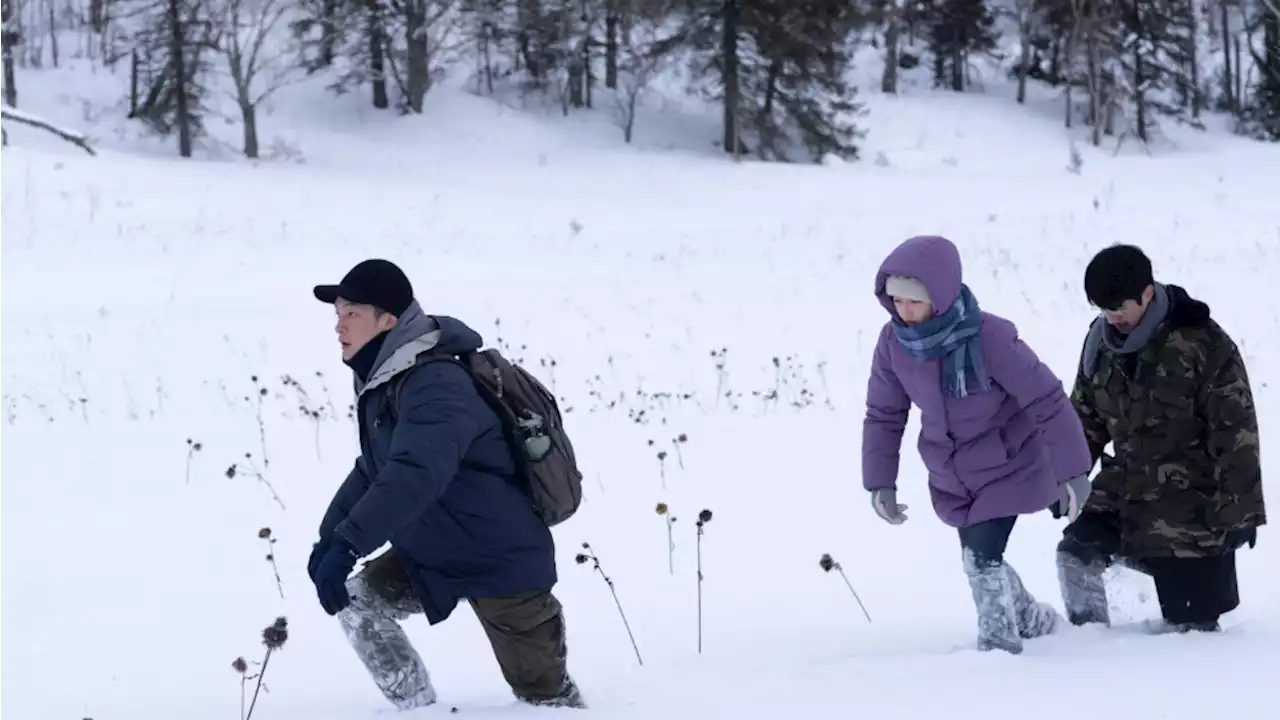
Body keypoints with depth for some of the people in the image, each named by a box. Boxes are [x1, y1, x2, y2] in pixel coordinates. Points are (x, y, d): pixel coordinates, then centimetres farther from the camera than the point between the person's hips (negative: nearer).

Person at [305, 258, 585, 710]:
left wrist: (346, 546, -48)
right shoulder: (382, 383, 5)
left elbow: (414, 475, -41)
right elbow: (373, 471, 20)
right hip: (433, 555, 9)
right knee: (356, 601, -4)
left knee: (541, 692, -1)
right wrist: (328, 536, 9)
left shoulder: (434, 384, -26)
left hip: (500, 562, -9)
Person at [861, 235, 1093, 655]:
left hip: (1010, 467, -6)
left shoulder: (988, 337, -29)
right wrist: (881, 481, -1)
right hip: (953, 479, 6)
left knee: (982, 559, -15)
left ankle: (1001, 642, 5)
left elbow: (1046, 400, -22)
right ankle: (1035, 623, 40)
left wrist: (1072, 470, -19)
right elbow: (883, 415, 2)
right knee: (980, 561, 14)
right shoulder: (894, 342, -13)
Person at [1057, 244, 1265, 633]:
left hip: (1191, 507, -5)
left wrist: (1239, 510, -15)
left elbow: (1236, 431, -15)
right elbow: (1086, 417, 16)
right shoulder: (1101, 341, 1)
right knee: (1076, 551, -12)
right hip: (1127, 489, 5)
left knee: (1188, 618, -4)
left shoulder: (1203, 343, -16)